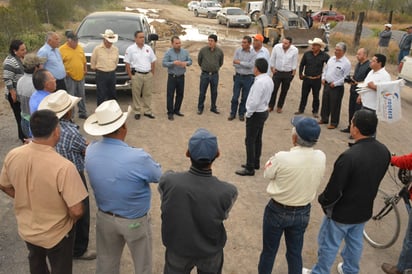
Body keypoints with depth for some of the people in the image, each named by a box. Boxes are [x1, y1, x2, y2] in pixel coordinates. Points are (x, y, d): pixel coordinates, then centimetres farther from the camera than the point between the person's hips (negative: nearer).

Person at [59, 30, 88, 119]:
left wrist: (85, 69, 9)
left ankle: (83, 113, 29)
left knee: (82, 96, 15)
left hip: (81, 77, 6)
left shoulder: (80, 48, 9)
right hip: (70, 78, -6)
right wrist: (64, 72, -13)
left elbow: (84, 60, 17)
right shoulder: (62, 49, -10)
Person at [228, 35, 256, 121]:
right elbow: (234, 64, -8)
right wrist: (246, 65, -12)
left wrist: (239, 62, -16)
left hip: (248, 78, -1)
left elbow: (251, 65, -20)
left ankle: (241, 114, 25)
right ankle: (232, 113, 20)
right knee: (235, 97, 6)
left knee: (245, 97, 9)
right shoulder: (238, 50, -2)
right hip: (238, 76, 1)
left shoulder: (253, 54, -6)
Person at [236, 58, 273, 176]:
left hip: (256, 114, -10)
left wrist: (248, 113, -14)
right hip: (263, 111, 10)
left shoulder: (259, 82, -26)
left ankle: (250, 168, 5)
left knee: (250, 141, -1)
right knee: (257, 139, 20)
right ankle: (255, 163, 33)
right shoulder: (268, 79, 5)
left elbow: (254, 102, -29)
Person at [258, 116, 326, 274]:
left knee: (269, 251, 18)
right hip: (303, 212, 4)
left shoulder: (282, 158, -29)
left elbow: (267, 174, -9)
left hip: (277, 211, -3)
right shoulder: (321, 157, -15)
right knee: (295, 253, 22)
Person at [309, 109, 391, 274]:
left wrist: (323, 200, -6)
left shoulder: (349, 156, -35)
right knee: (355, 242, 28)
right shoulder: (384, 152, -11)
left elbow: (334, 189, -26)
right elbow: (375, 179, 4)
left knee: (329, 245, 15)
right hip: (364, 210, 7)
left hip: (341, 212, -6)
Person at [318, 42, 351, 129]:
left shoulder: (346, 63, -14)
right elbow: (325, 69, 18)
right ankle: (324, 119, 34)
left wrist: (335, 83, -17)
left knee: (334, 106, 3)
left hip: (337, 88, -7)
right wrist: (323, 78, 4)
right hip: (327, 85, 7)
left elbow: (346, 77, -15)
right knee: (325, 103, 17)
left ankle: (334, 123, 17)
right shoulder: (331, 58, 7)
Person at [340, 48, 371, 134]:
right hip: (353, 91, 9)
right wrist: (351, 79, 5)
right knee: (351, 110, 17)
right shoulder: (358, 64, 12)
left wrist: (357, 83, -18)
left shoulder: (369, 66, -17)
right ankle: (350, 127, 32)